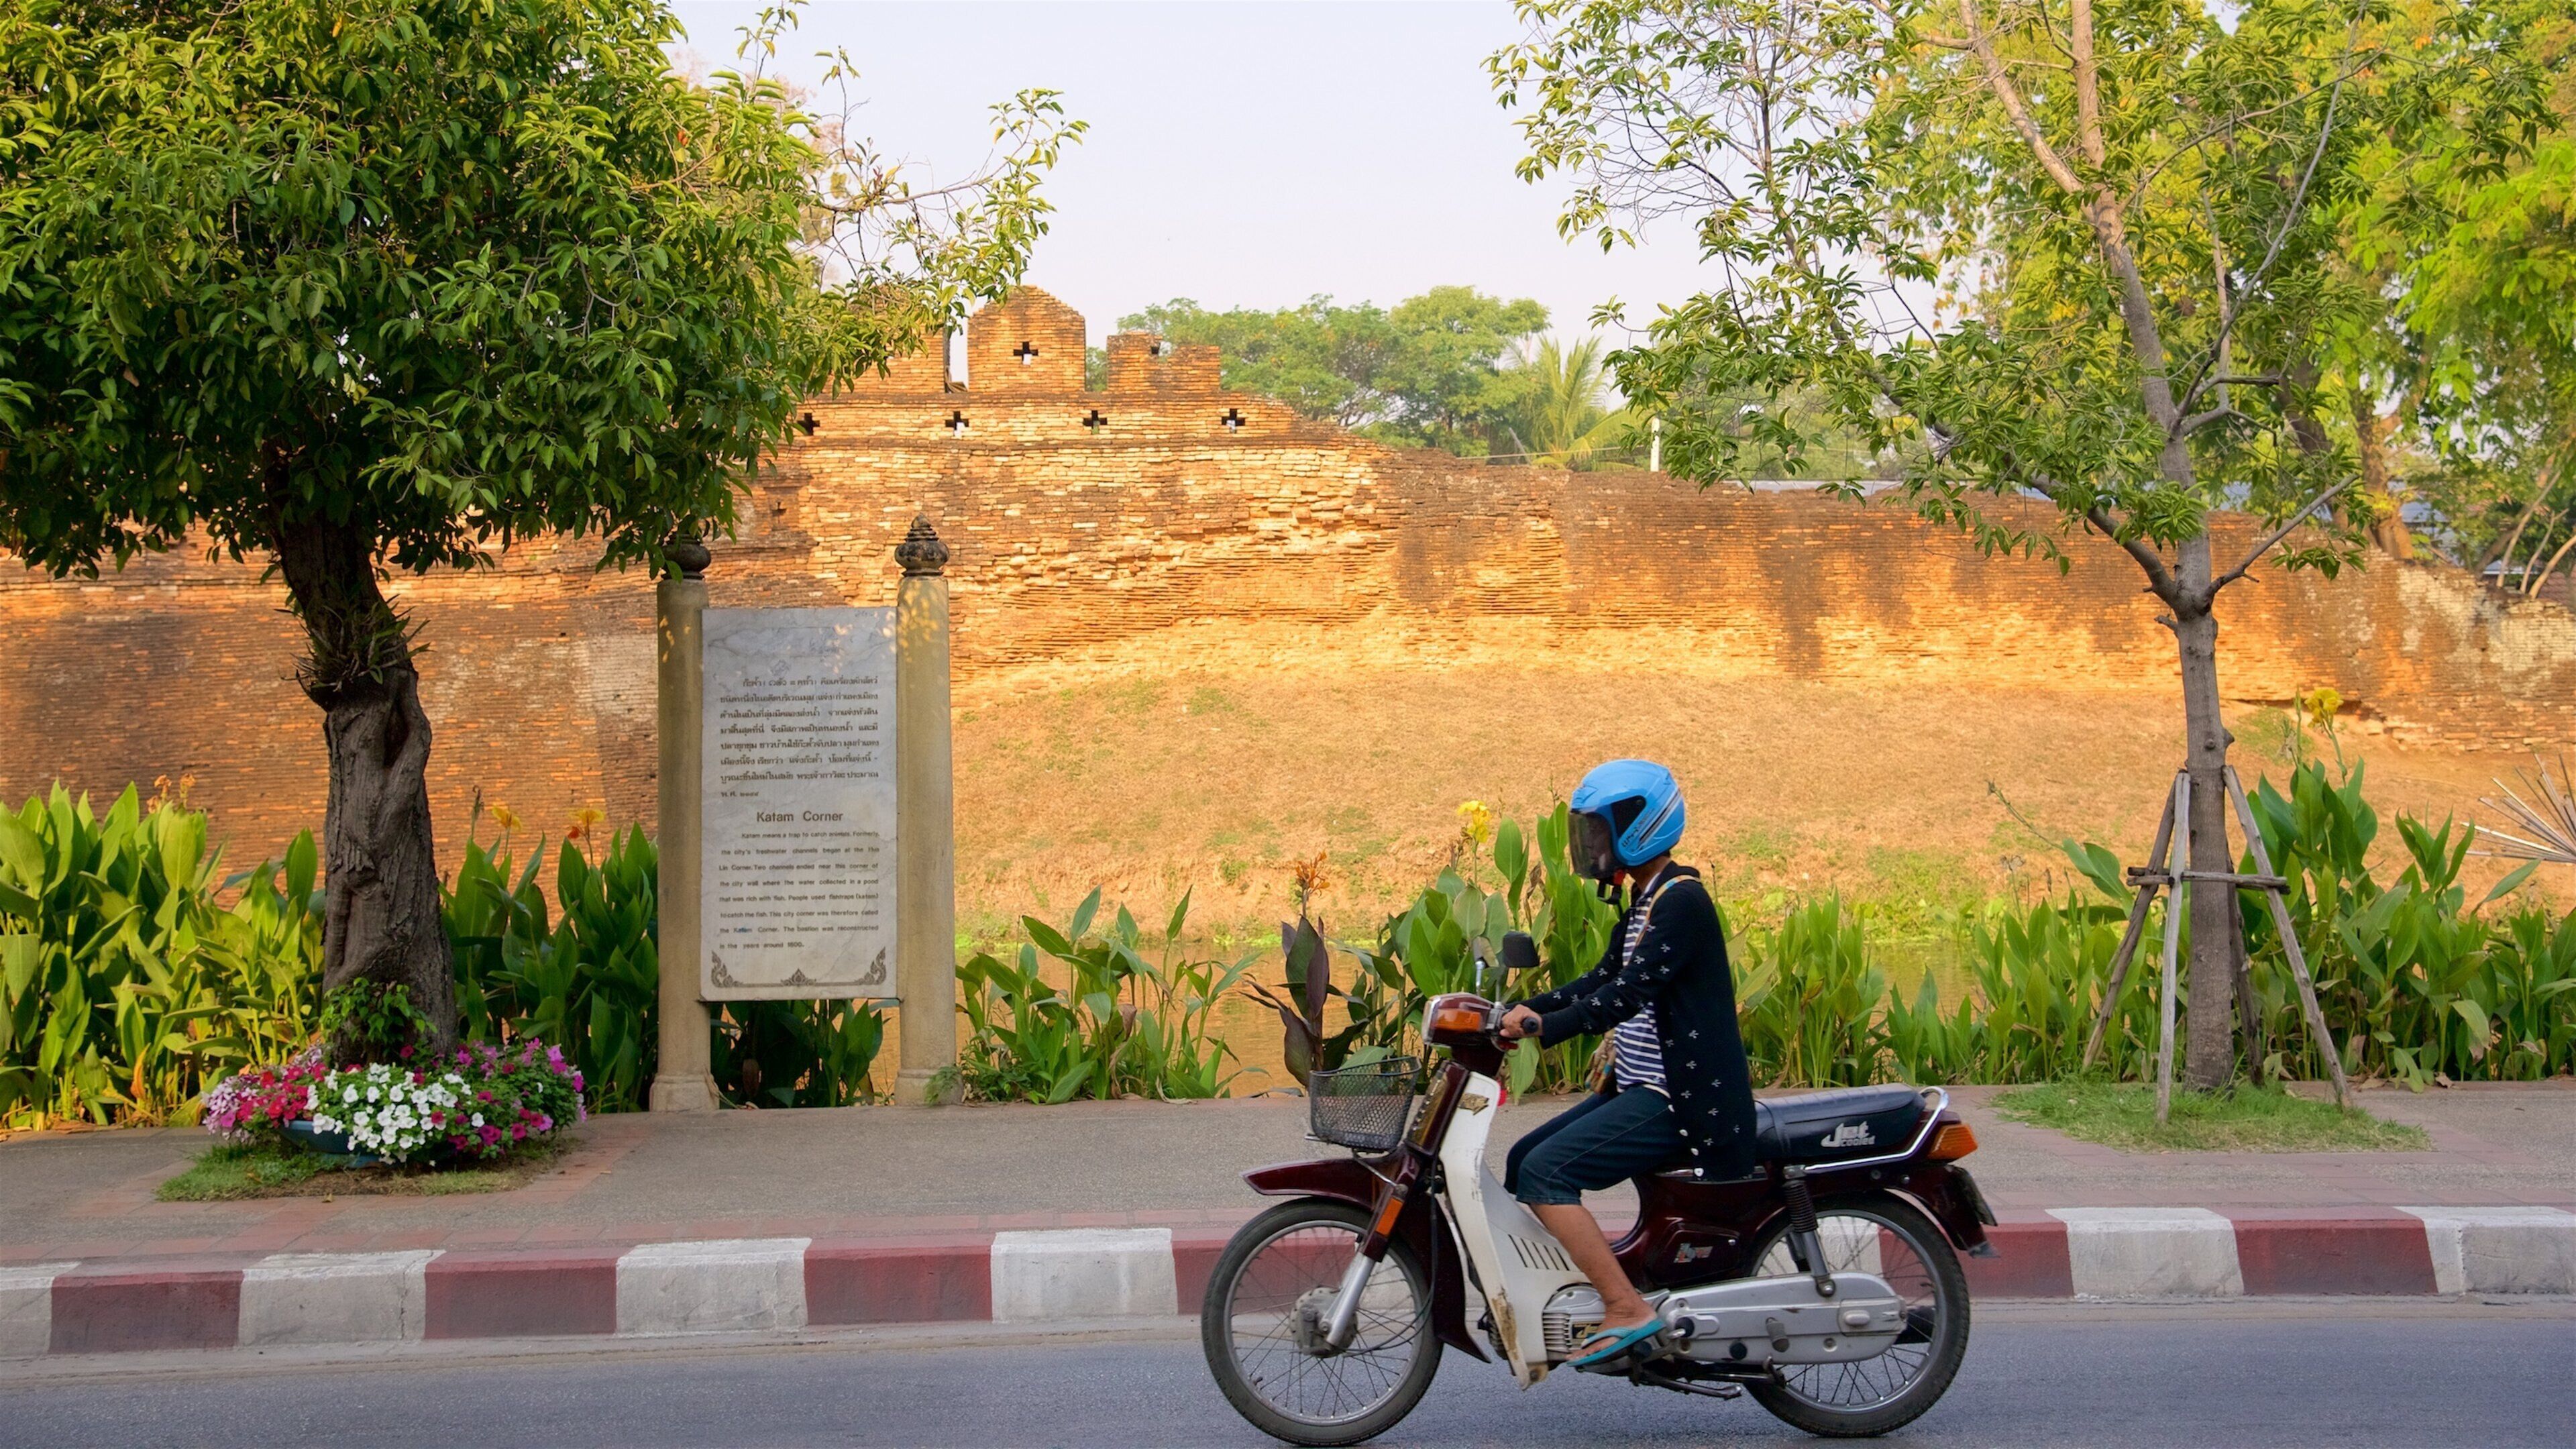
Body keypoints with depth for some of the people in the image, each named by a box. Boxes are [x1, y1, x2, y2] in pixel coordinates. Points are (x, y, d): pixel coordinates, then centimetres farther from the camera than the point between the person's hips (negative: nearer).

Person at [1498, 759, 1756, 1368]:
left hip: (1679, 1101, -10)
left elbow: (1629, 993, -25)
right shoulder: (1644, 901, 16)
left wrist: (1544, 1027, -29)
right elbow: (1603, 978, 19)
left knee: (1545, 1172, -20)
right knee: (1521, 1163, 8)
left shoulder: (1681, 901, -15)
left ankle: (1627, 1309, -17)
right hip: (1638, 1088, 10)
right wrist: (1531, 1007, 5)